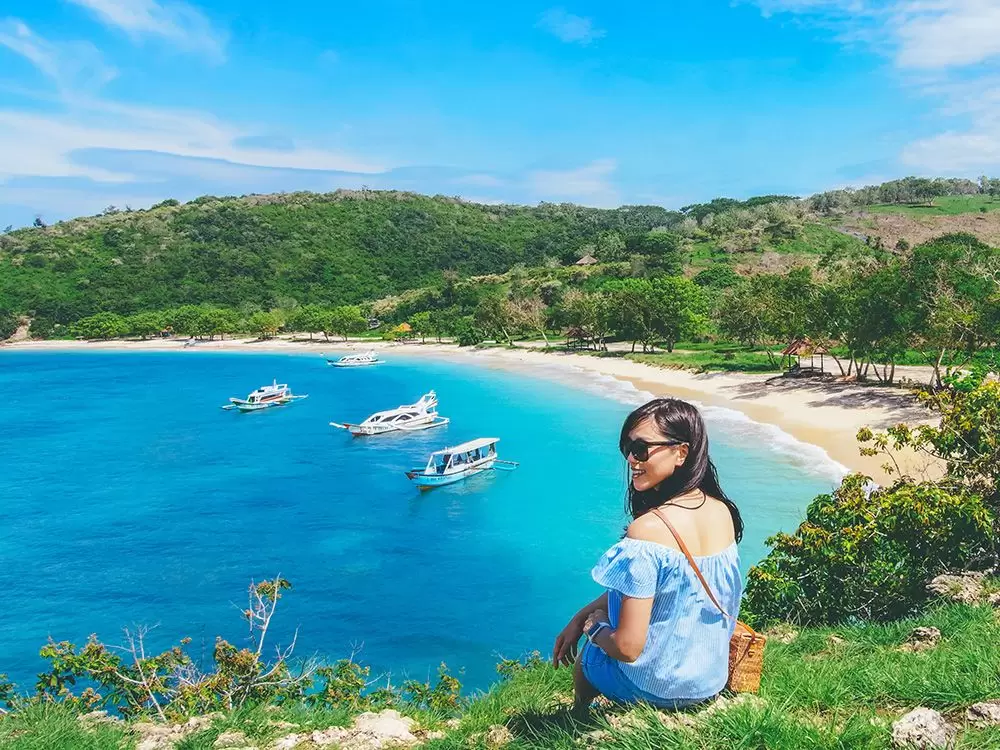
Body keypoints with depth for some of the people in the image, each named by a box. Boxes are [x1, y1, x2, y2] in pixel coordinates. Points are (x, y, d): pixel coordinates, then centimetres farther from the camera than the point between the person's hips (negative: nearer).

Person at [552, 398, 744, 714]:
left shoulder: (647, 530, -32)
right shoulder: (723, 511, -8)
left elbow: (627, 648, -28)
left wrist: (593, 629, -7)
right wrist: (580, 617, 7)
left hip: (659, 687, -6)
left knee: (584, 659, 26)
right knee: (598, 616, 27)